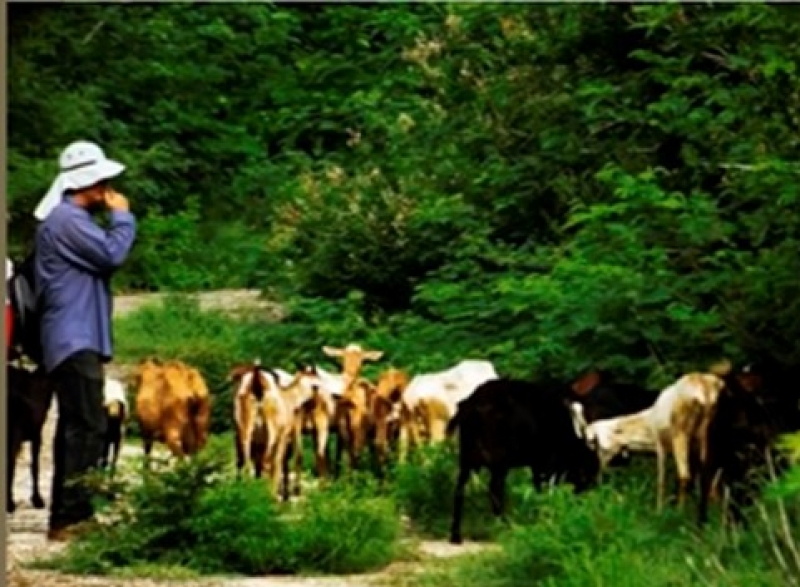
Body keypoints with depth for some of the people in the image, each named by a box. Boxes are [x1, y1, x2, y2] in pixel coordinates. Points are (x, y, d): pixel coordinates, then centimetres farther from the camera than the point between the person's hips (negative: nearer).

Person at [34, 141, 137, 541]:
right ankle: (73, 515, -17)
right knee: (87, 426, -14)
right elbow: (113, 254, -17)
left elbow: (101, 261, 25)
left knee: (75, 428, 12)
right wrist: (122, 216, -6)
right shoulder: (67, 219, -14)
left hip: (74, 339, 11)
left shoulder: (68, 219, 21)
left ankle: (64, 516, 15)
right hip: (75, 339, -11)